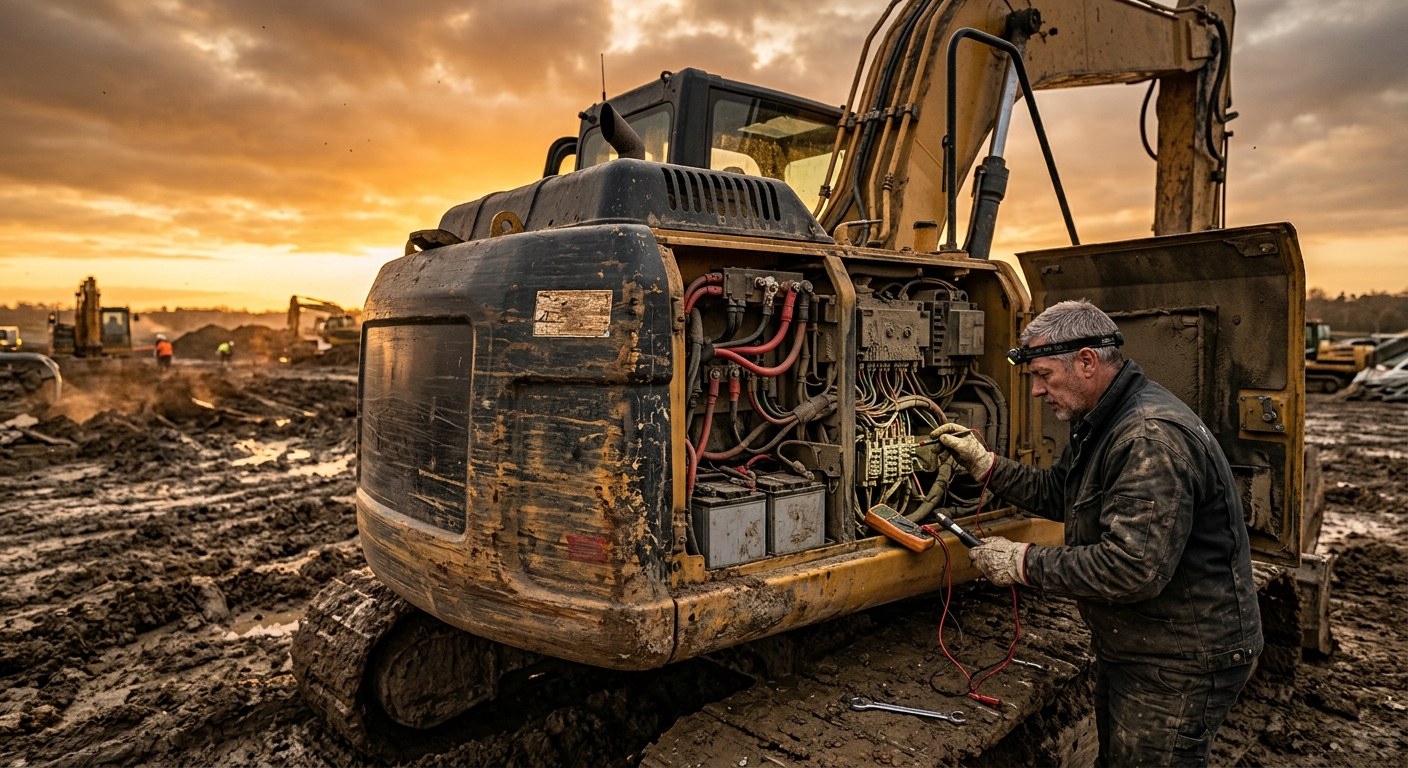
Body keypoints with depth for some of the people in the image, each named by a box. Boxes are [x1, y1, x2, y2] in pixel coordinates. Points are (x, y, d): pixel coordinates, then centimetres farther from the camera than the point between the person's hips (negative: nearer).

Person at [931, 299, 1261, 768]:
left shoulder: (1151, 437, -29)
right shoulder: (1102, 424, 7)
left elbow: (1132, 569, -34)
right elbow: (1055, 494, 14)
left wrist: (1024, 563, -25)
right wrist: (982, 462, 2)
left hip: (1180, 662, -10)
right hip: (1126, 644, 10)